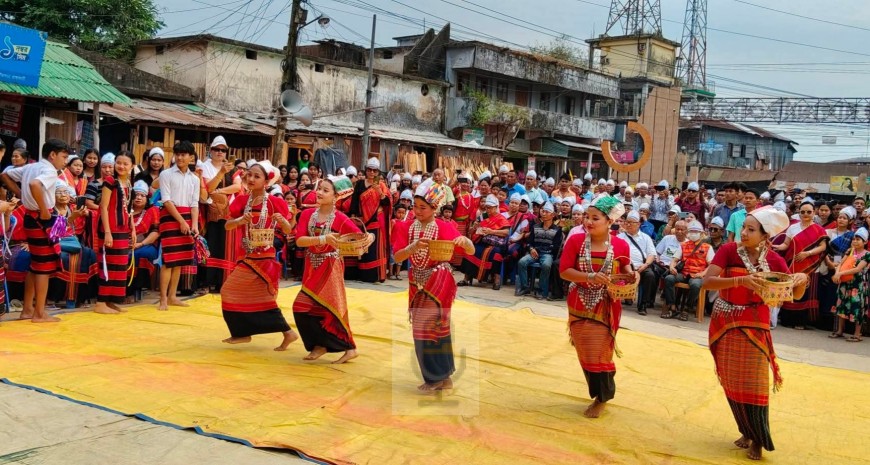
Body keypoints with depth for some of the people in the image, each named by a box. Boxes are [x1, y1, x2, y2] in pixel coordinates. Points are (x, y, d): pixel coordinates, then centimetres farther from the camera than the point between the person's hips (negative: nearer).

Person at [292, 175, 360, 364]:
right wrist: (323, 238, -27)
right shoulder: (307, 214, -2)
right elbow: (299, 240, -13)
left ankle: (349, 348, 9)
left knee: (331, 307, -3)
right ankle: (319, 345, 17)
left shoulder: (340, 219, -11)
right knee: (302, 307, 2)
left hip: (330, 267, -5)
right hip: (312, 267, 5)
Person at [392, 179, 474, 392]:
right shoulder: (406, 227, -2)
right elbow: (397, 257, -10)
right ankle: (441, 376, 24)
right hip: (417, 282, 4)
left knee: (427, 327, -3)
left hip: (439, 281, -4)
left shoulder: (444, 227, -10)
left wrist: (464, 240, -32)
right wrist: (414, 247, -28)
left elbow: (471, 251, -10)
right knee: (430, 328, 12)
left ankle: (437, 377, 12)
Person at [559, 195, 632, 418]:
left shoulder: (620, 245, -7)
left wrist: (630, 274, -10)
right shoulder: (575, 241, -9)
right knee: (585, 353, 10)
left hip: (606, 307, -2)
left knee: (600, 353, 2)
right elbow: (564, 271, -13)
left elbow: (624, 266, 12)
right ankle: (598, 393, 30)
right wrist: (590, 277, -25)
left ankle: (602, 398, 21)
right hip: (579, 305, 2)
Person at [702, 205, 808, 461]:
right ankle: (747, 431, 27)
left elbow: (794, 294, 1)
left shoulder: (774, 260, -6)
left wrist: (802, 279, -21)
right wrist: (740, 280, -35)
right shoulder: (728, 250, -12)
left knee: (753, 383, 0)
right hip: (725, 324, 0)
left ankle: (757, 439, 15)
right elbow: (707, 282, -23)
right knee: (731, 381, 9)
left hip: (755, 326, 0)